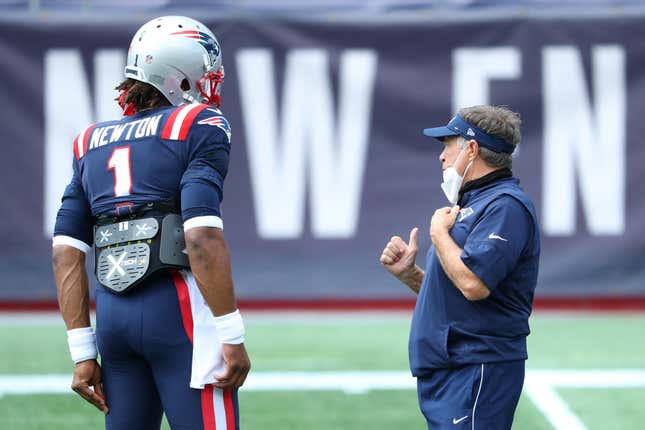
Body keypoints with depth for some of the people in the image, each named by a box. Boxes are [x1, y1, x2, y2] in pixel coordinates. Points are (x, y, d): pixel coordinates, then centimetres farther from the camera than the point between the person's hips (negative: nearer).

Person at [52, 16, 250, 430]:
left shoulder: (94, 142, 17)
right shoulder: (199, 127, -1)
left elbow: (67, 250, 11)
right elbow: (202, 235, -14)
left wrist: (83, 351, 12)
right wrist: (232, 337, -12)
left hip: (112, 316, 6)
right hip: (178, 307, -6)